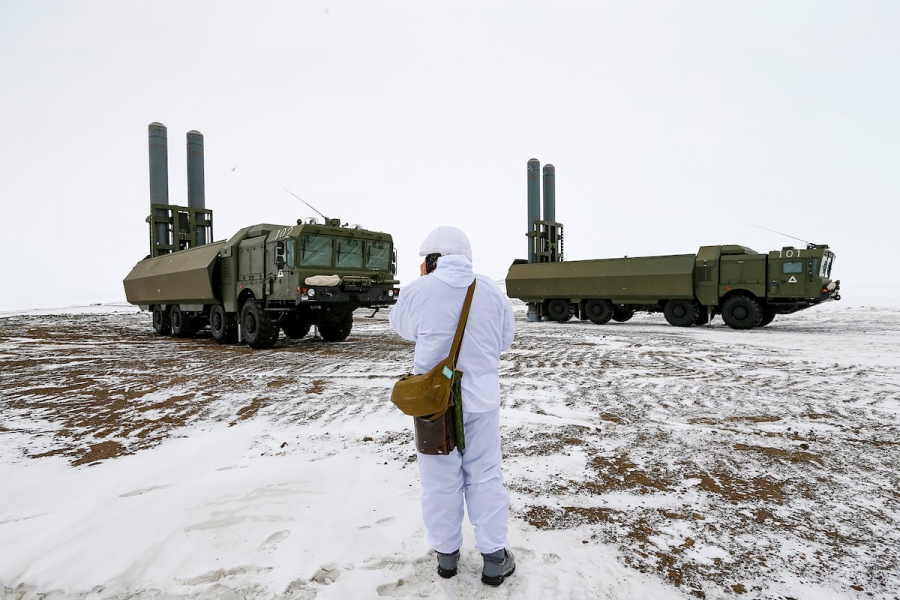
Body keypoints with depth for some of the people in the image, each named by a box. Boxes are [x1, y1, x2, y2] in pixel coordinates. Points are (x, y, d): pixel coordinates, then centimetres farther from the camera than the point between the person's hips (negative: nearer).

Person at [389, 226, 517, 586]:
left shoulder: (417, 291, -12)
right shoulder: (491, 291, -4)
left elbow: (401, 328, 7)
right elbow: (505, 340, 6)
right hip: (480, 398, 2)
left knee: (440, 479, 13)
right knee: (485, 476, 14)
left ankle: (446, 553, 29)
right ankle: (494, 559, 21)